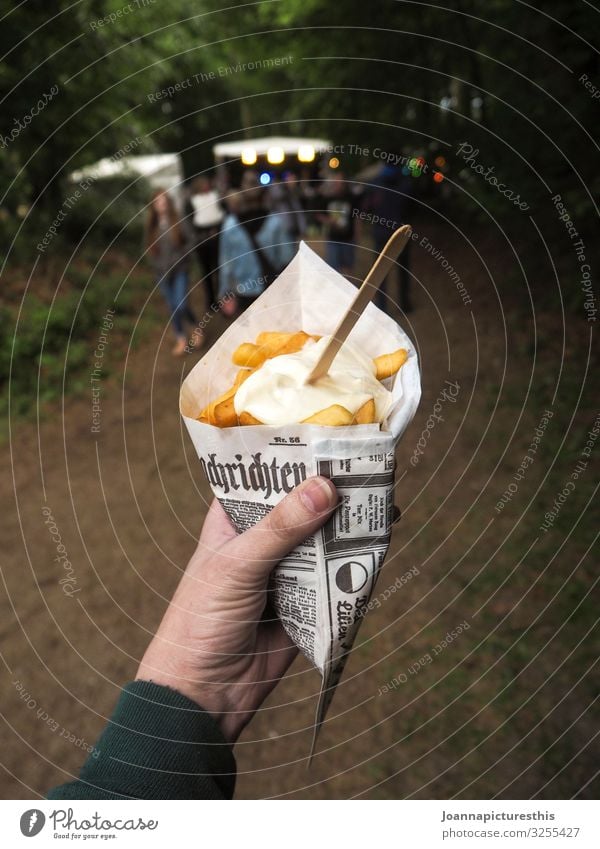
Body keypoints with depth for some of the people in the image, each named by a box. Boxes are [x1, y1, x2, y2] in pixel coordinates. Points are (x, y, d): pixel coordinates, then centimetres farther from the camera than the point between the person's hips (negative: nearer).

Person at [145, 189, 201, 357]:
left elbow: (191, 241, -5)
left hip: (179, 270, -3)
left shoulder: (179, 223, -5)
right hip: (162, 273, 3)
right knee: (173, 307, 7)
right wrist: (157, 264, 0)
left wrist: (179, 257, -11)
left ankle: (196, 327, 15)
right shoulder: (152, 226, 5)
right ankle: (181, 339, 19)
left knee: (181, 305, -13)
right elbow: (150, 248, 11)